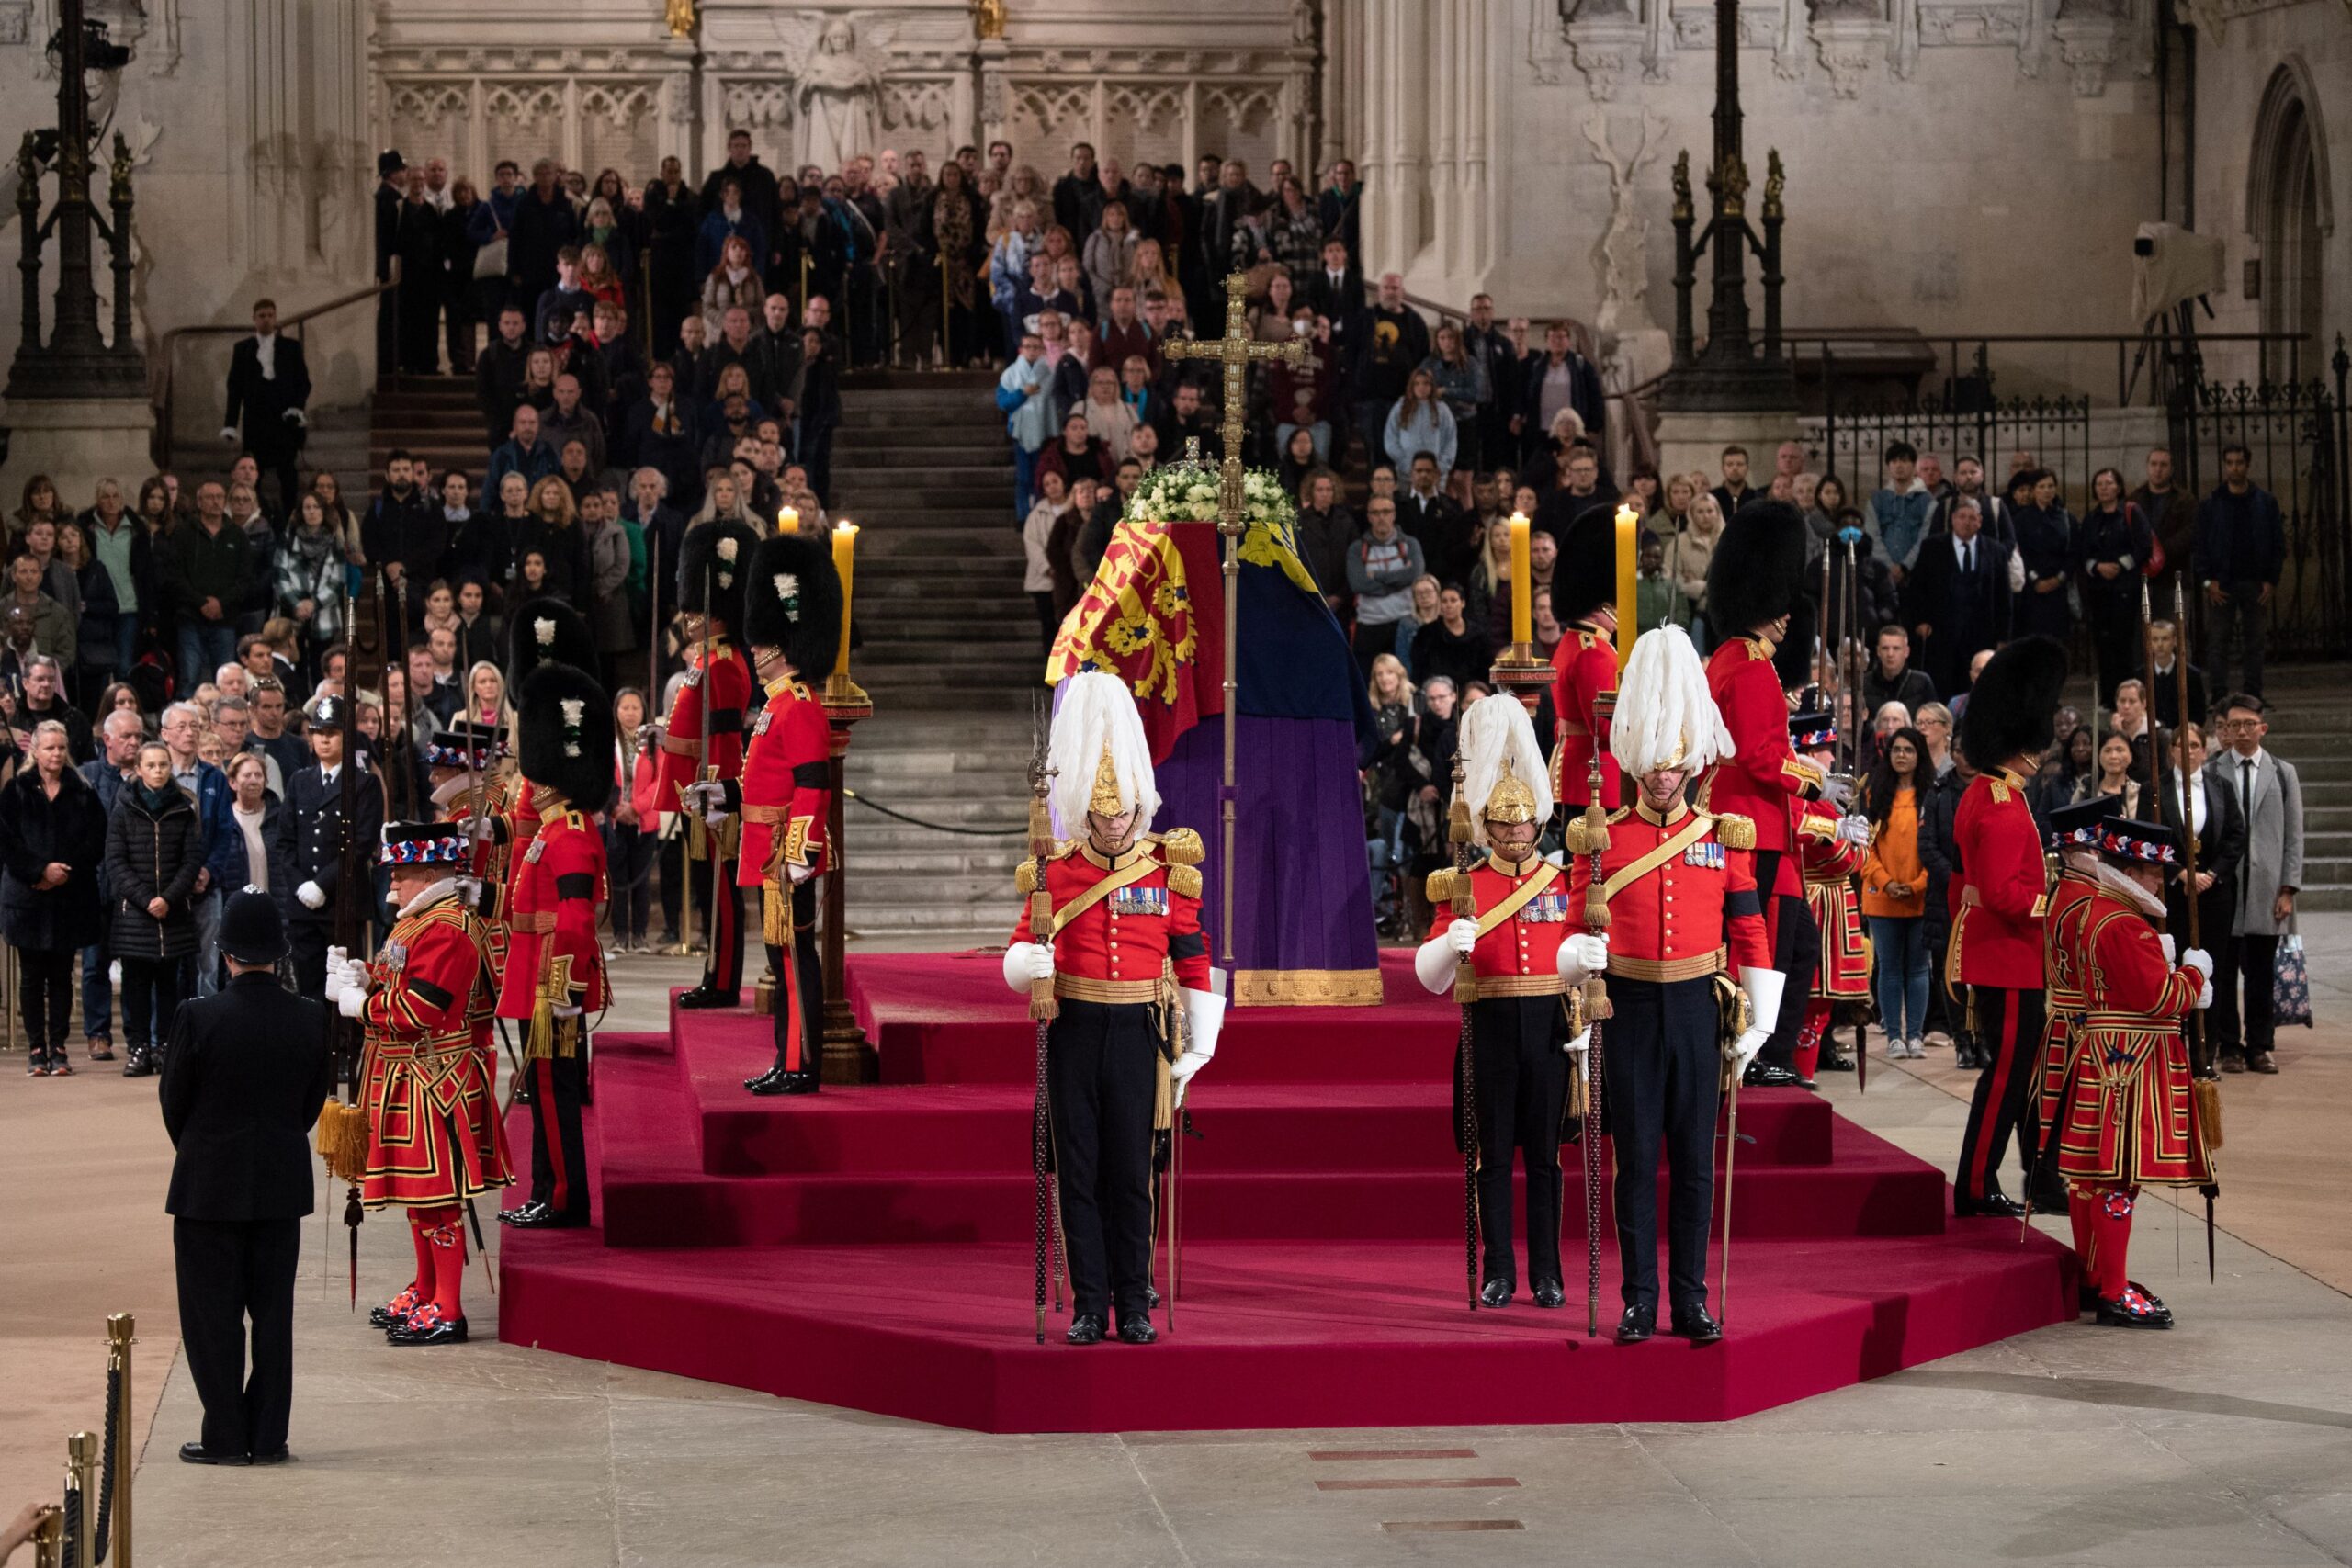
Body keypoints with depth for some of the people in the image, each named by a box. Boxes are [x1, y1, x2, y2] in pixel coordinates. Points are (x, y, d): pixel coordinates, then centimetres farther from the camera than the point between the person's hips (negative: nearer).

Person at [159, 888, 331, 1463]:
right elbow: (315, 1100, 4)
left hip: (209, 1185, -3)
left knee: (213, 1314, 5)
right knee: (273, 1313, 10)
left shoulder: (199, 1018, -16)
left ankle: (226, 1438, 7)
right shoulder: (311, 1018, -6)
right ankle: (269, 1437, 13)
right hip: (282, 1184, 3)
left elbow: (174, 1102, -5)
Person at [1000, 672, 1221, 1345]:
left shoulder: (1170, 871, 1)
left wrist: (1195, 1050, 0)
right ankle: (1089, 1306, 7)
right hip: (1073, 1032, 1)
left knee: (1130, 1171, 1)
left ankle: (1134, 1306, 9)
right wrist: (1028, 962, -23)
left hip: (1138, 1033, -1)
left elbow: (1195, 966, 4)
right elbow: (1022, 951, 2)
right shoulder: (1055, 873, 2)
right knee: (1078, 1169, 2)